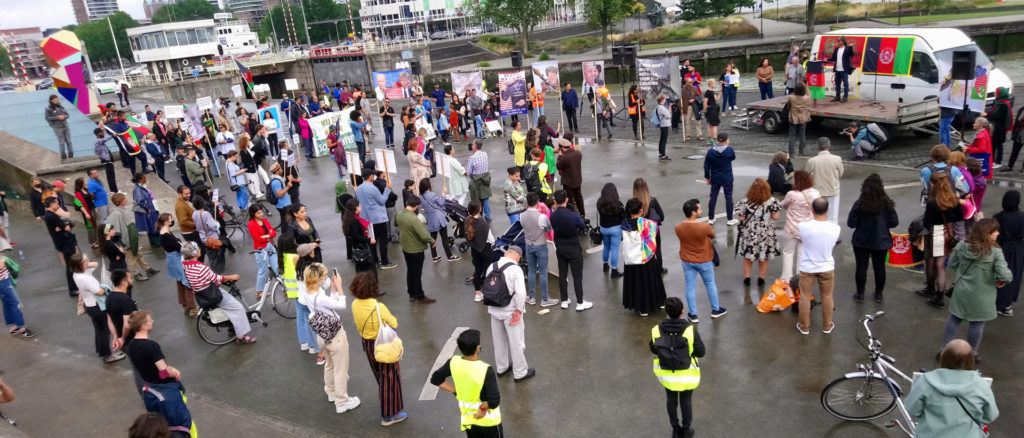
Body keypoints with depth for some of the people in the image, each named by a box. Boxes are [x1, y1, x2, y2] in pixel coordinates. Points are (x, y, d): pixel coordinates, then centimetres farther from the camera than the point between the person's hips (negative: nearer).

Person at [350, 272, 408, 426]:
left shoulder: (355, 305, -11)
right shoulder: (379, 307, -30)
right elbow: (394, 325, -17)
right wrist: (393, 318, 2)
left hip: (367, 344, 7)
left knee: (379, 375, 28)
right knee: (389, 377, 8)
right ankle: (389, 415, 17)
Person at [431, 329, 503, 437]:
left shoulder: (454, 362, -15)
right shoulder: (486, 370, -30)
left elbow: (435, 379, 0)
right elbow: (494, 401, -34)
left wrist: (456, 391, -1)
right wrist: (483, 407, -14)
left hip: (468, 419, 5)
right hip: (488, 421, -5)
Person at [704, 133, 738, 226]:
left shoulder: (710, 152, -6)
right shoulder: (729, 150, -12)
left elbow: (706, 166, -2)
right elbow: (733, 157, 10)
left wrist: (707, 178, 9)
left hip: (715, 179, 2)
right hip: (727, 179, -2)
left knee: (713, 197, 10)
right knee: (728, 197, 6)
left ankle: (711, 219, 16)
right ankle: (730, 219, 11)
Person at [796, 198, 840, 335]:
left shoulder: (803, 226, -23)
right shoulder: (835, 228, -16)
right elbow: (832, 244, 3)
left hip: (807, 268, -1)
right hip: (827, 268, 1)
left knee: (805, 297, 15)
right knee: (827, 298, 19)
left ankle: (804, 327, 27)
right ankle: (827, 326, 34)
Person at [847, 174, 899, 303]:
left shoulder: (859, 204, -16)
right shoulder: (887, 203, -10)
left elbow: (851, 223, -13)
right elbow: (894, 222, -4)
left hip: (861, 241, -2)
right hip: (881, 242, 2)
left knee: (861, 267, 9)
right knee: (880, 268, 15)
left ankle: (860, 294, 18)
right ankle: (878, 294, 27)